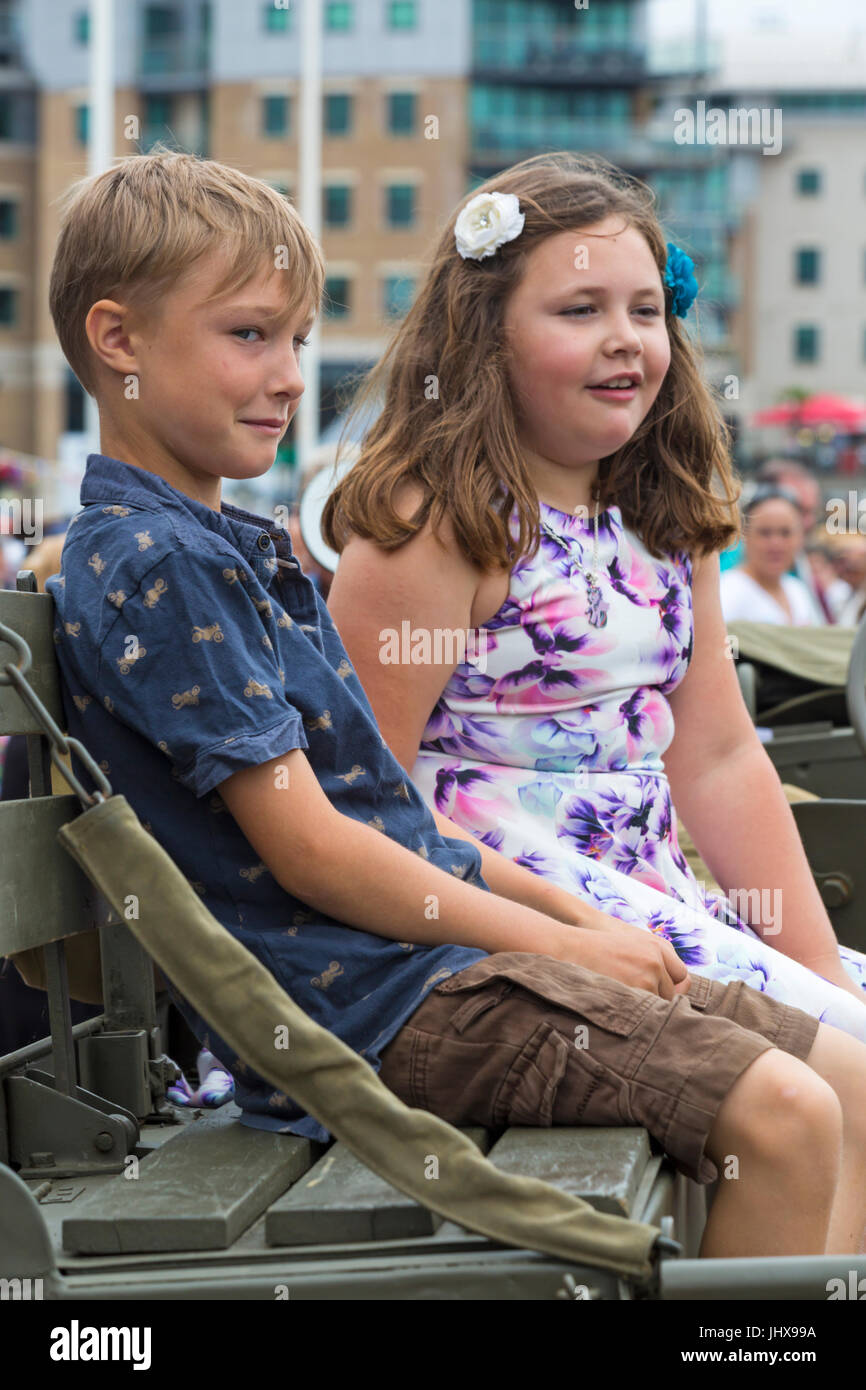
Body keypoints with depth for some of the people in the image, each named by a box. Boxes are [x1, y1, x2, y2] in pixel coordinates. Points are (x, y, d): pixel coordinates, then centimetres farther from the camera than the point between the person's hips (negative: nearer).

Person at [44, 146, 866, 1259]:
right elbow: (307, 849, -16)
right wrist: (556, 943, -9)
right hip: (368, 1000, -10)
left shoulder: (232, 545, 19)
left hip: (427, 946, 10)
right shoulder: (155, 566, -12)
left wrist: (567, 909, 11)